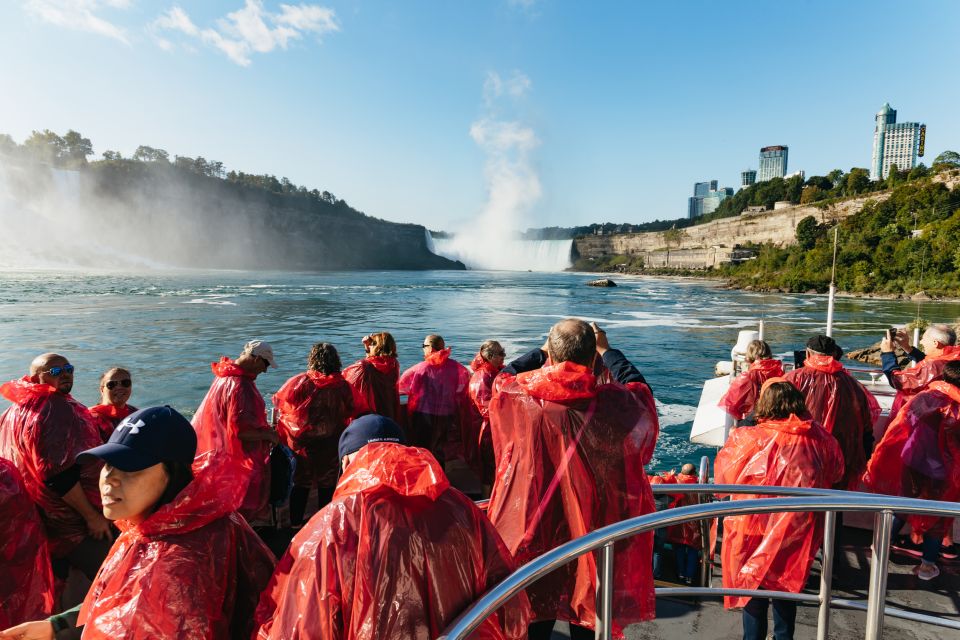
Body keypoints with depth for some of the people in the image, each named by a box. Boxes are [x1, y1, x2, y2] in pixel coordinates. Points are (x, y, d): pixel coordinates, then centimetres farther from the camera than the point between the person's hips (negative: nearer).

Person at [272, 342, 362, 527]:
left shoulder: (300, 382, -15)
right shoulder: (343, 386, -13)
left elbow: (279, 403, -4)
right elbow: (353, 410, 1)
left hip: (303, 444, 0)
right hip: (331, 446, 0)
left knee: (301, 485, 16)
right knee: (327, 486, 15)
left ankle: (295, 523, 25)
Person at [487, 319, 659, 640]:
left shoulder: (519, 395, -17)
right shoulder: (616, 402, -17)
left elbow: (501, 377, 7)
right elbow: (639, 386, 6)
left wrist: (542, 351, 15)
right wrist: (607, 350, 14)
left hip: (531, 531, 1)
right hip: (593, 530, 0)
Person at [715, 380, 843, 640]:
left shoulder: (748, 439, -23)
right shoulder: (819, 438, -12)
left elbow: (723, 475, -7)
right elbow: (835, 473, 8)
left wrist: (732, 440, 6)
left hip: (756, 530, -3)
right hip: (797, 531, 3)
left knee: (753, 588, 16)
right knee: (787, 586, 24)